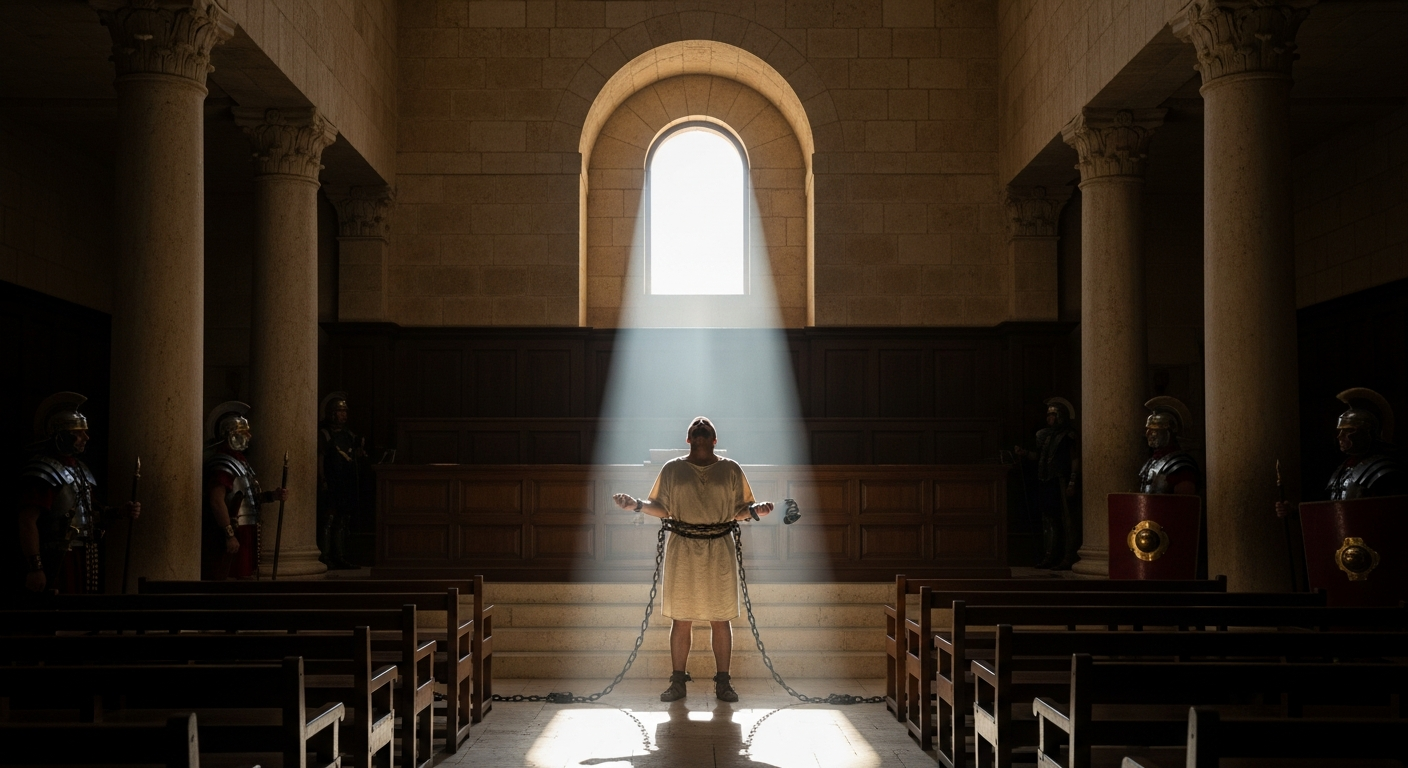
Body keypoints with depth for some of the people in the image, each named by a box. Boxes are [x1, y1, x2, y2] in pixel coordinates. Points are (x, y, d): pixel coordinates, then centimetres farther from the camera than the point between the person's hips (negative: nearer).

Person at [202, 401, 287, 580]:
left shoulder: (239, 460, 16)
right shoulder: (223, 463, -15)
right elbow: (217, 501, -25)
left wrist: (272, 495, 8)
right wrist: (229, 535, -26)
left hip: (243, 534, 11)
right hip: (227, 535, -11)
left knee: (242, 576, 15)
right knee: (219, 578, -10)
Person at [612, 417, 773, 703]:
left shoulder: (731, 470, 7)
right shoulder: (672, 469, 8)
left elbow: (738, 511, 7)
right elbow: (662, 509, 7)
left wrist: (754, 511, -14)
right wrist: (637, 505, -9)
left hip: (719, 550, 0)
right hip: (682, 551, 0)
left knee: (720, 619, 2)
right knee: (681, 619, 1)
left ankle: (723, 682, 8)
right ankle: (678, 681, 7)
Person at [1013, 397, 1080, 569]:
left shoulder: (1068, 436, -4)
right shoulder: (1044, 435, 17)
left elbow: (1075, 460, -9)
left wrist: (1072, 482, -16)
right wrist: (1023, 453, 4)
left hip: (1062, 483, -8)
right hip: (1046, 483, 8)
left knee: (1067, 520, -6)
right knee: (1049, 520, 9)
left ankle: (1068, 558, -7)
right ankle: (1049, 557, 13)